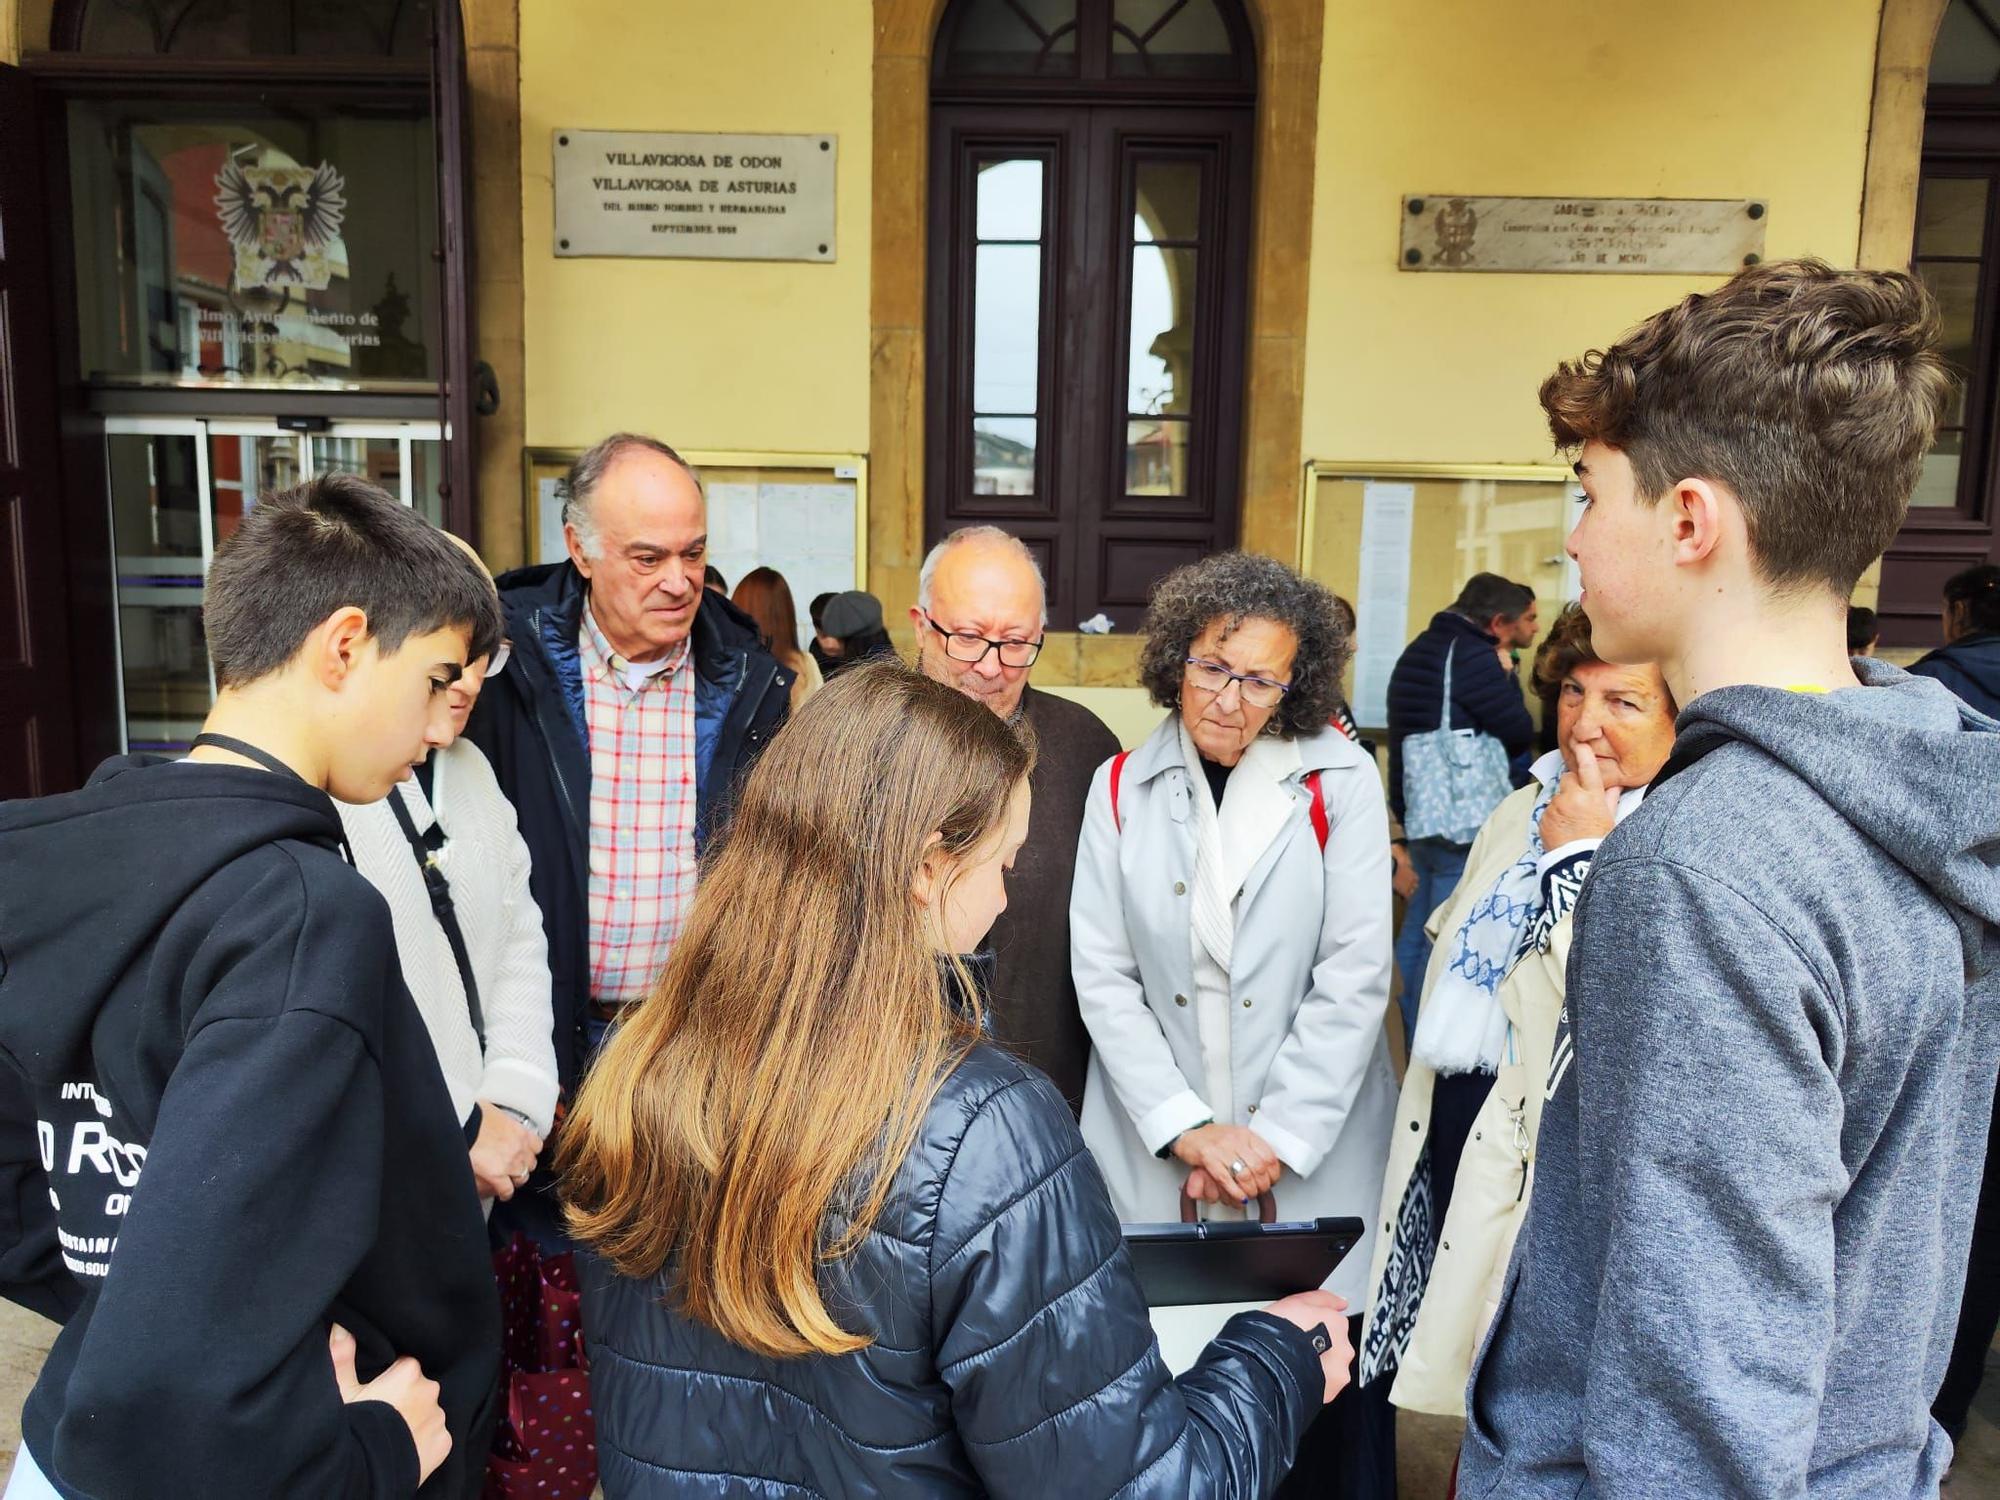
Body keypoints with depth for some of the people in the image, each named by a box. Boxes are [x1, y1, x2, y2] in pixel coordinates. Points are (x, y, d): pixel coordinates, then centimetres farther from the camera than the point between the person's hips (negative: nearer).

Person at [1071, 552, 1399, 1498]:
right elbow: (1102, 976, -1)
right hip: (1157, 1152, 1)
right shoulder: (1122, 789, 1)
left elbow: (1355, 976, -6)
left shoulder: (1340, 782, -2)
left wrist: (1275, 1138, -10)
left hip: (1312, 1153, -1)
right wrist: (1187, 1129, -9)